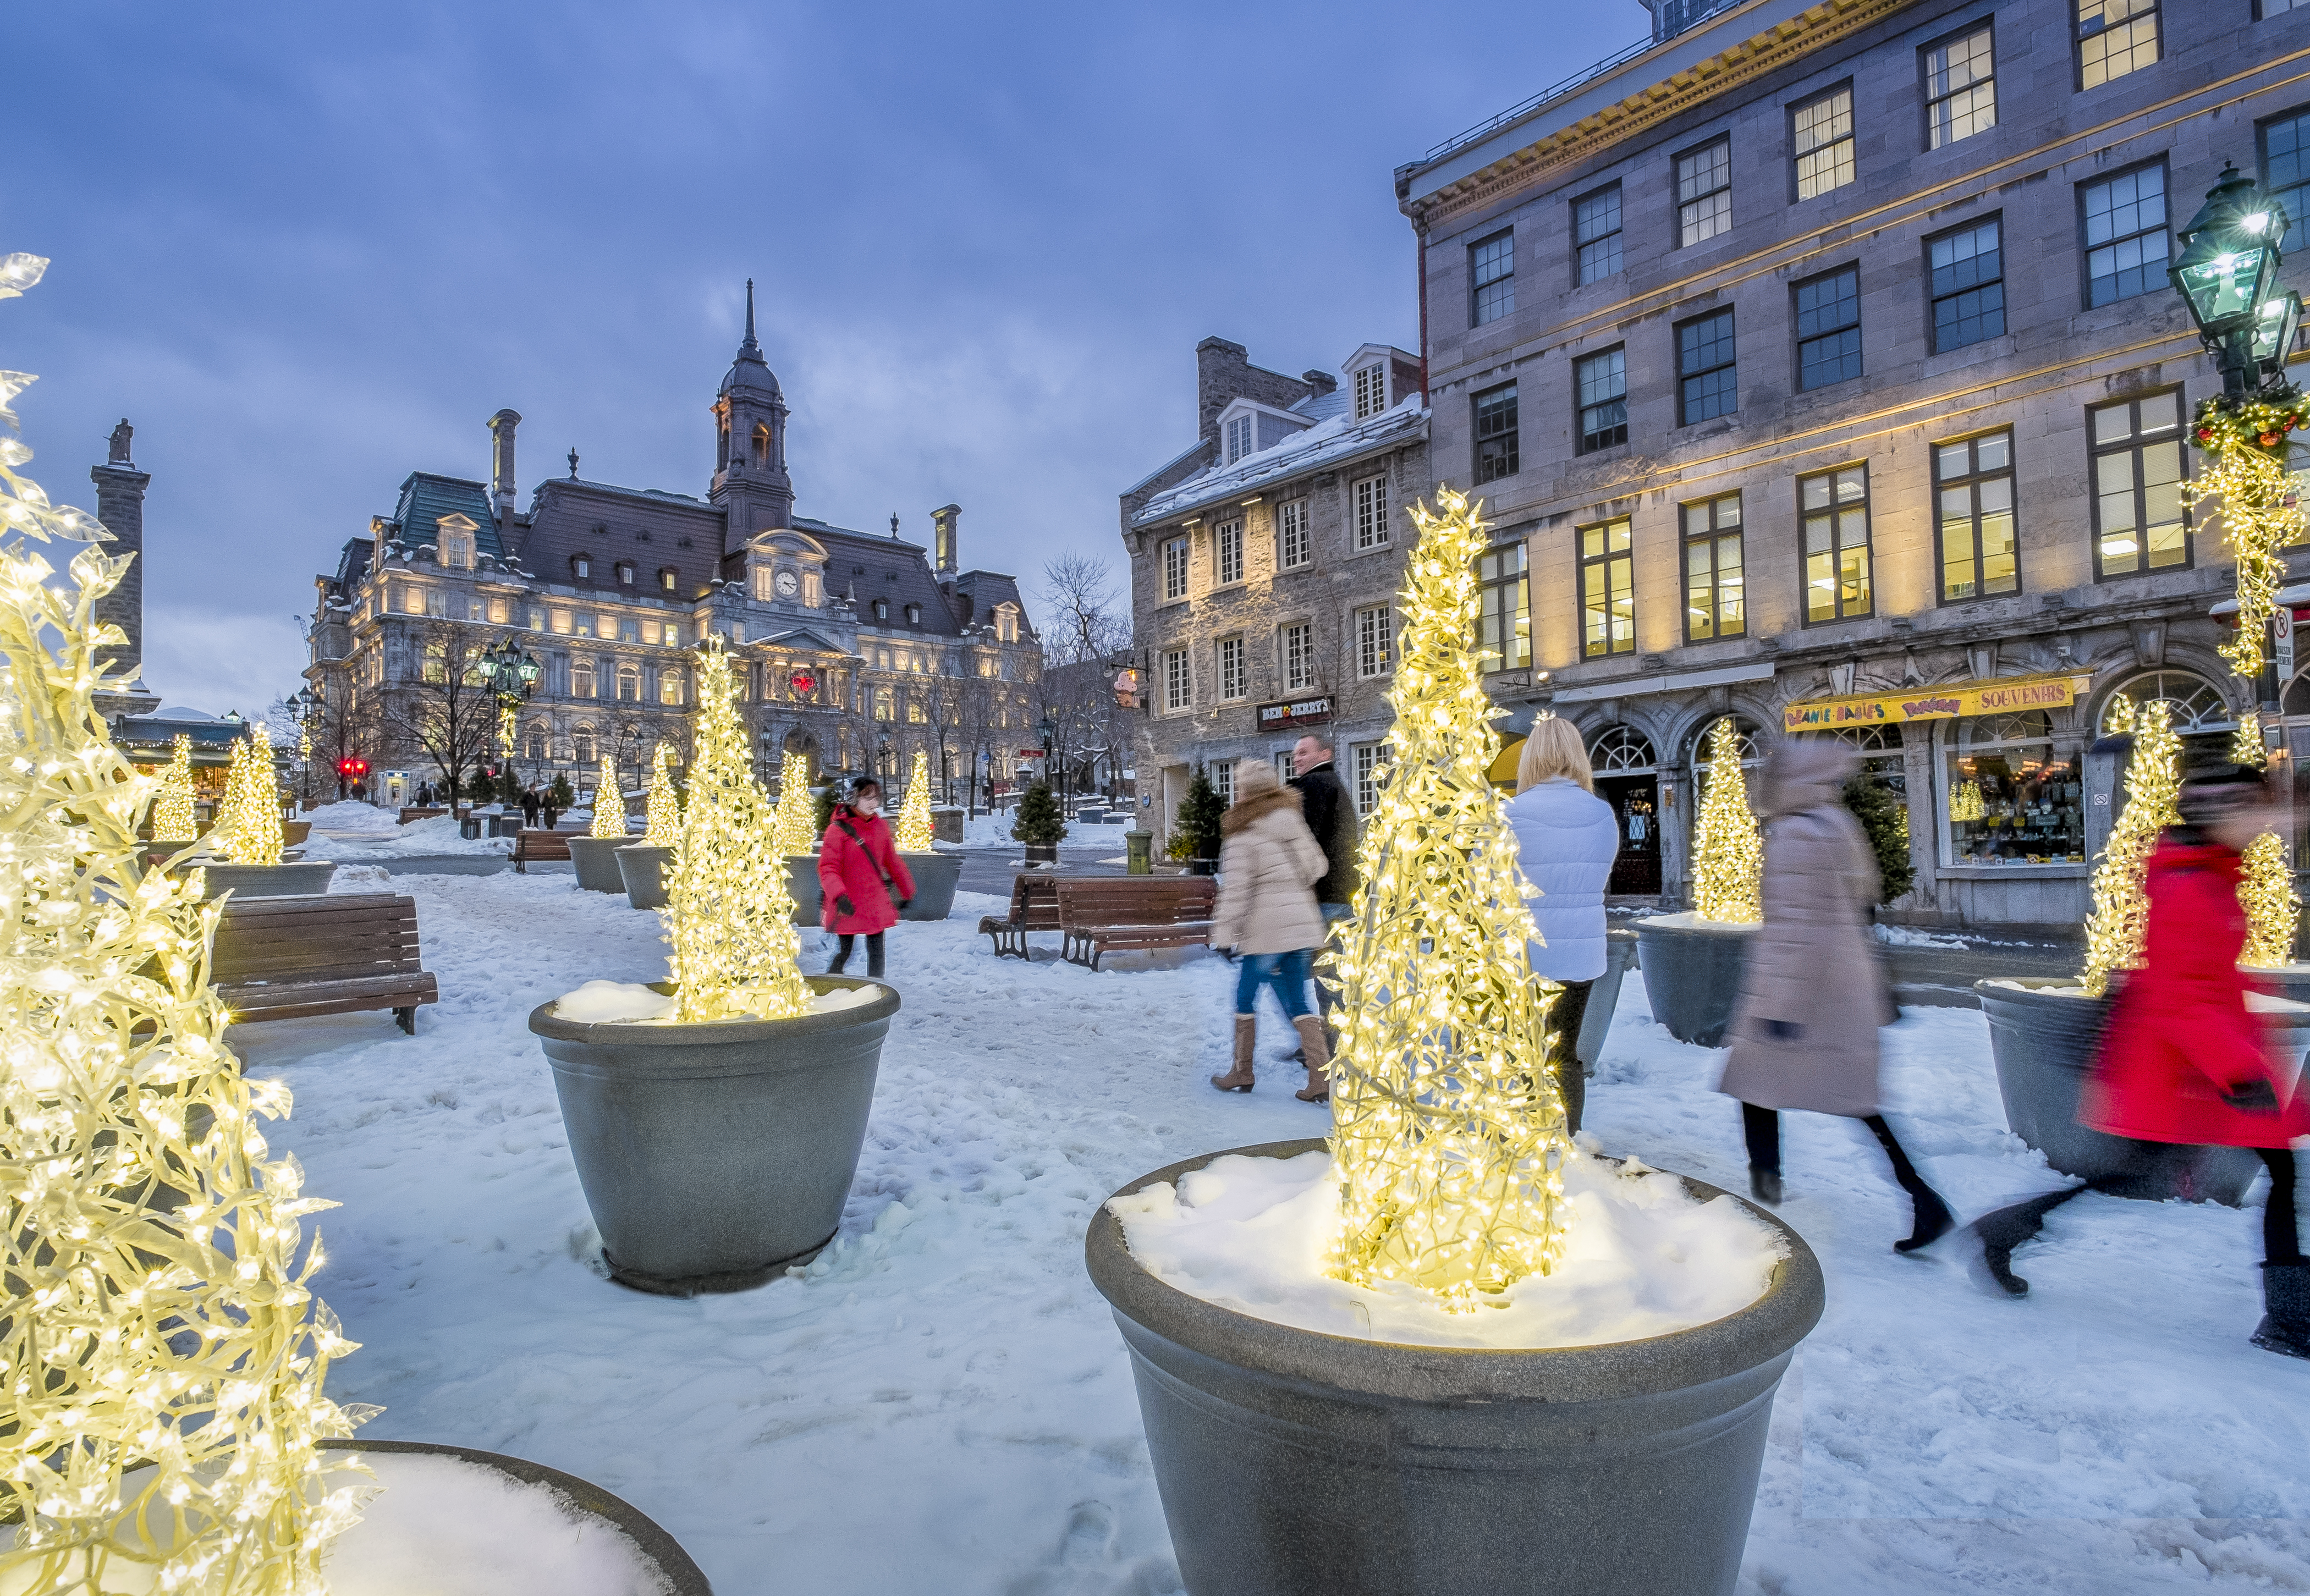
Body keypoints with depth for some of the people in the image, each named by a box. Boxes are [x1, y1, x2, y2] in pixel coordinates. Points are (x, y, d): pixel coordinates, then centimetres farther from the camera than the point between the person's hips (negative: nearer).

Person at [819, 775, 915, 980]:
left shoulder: (881, 826, 6)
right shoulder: (838, 829, -10)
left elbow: (892, 861, 19)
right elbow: (828, 868, -15)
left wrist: (907, 891, 25)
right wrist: (839, 896, -31)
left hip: (876, 903, 4)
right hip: (847, 906, -4)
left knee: (876, 951, 4)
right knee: (845, 952, 5)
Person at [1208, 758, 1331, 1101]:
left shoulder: (1242, 835, -9)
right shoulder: (1294, 823, 9)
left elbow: (1236, 890, -12)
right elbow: (1317, 867, 18)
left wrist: (1225, 933, -7)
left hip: (1265, 931, -6)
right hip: (1301, 926, 6)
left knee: (1245, 998, 10)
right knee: (1297, 1003, 10)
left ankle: (1242, 1073, 19)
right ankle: (1322, 1077, 2)